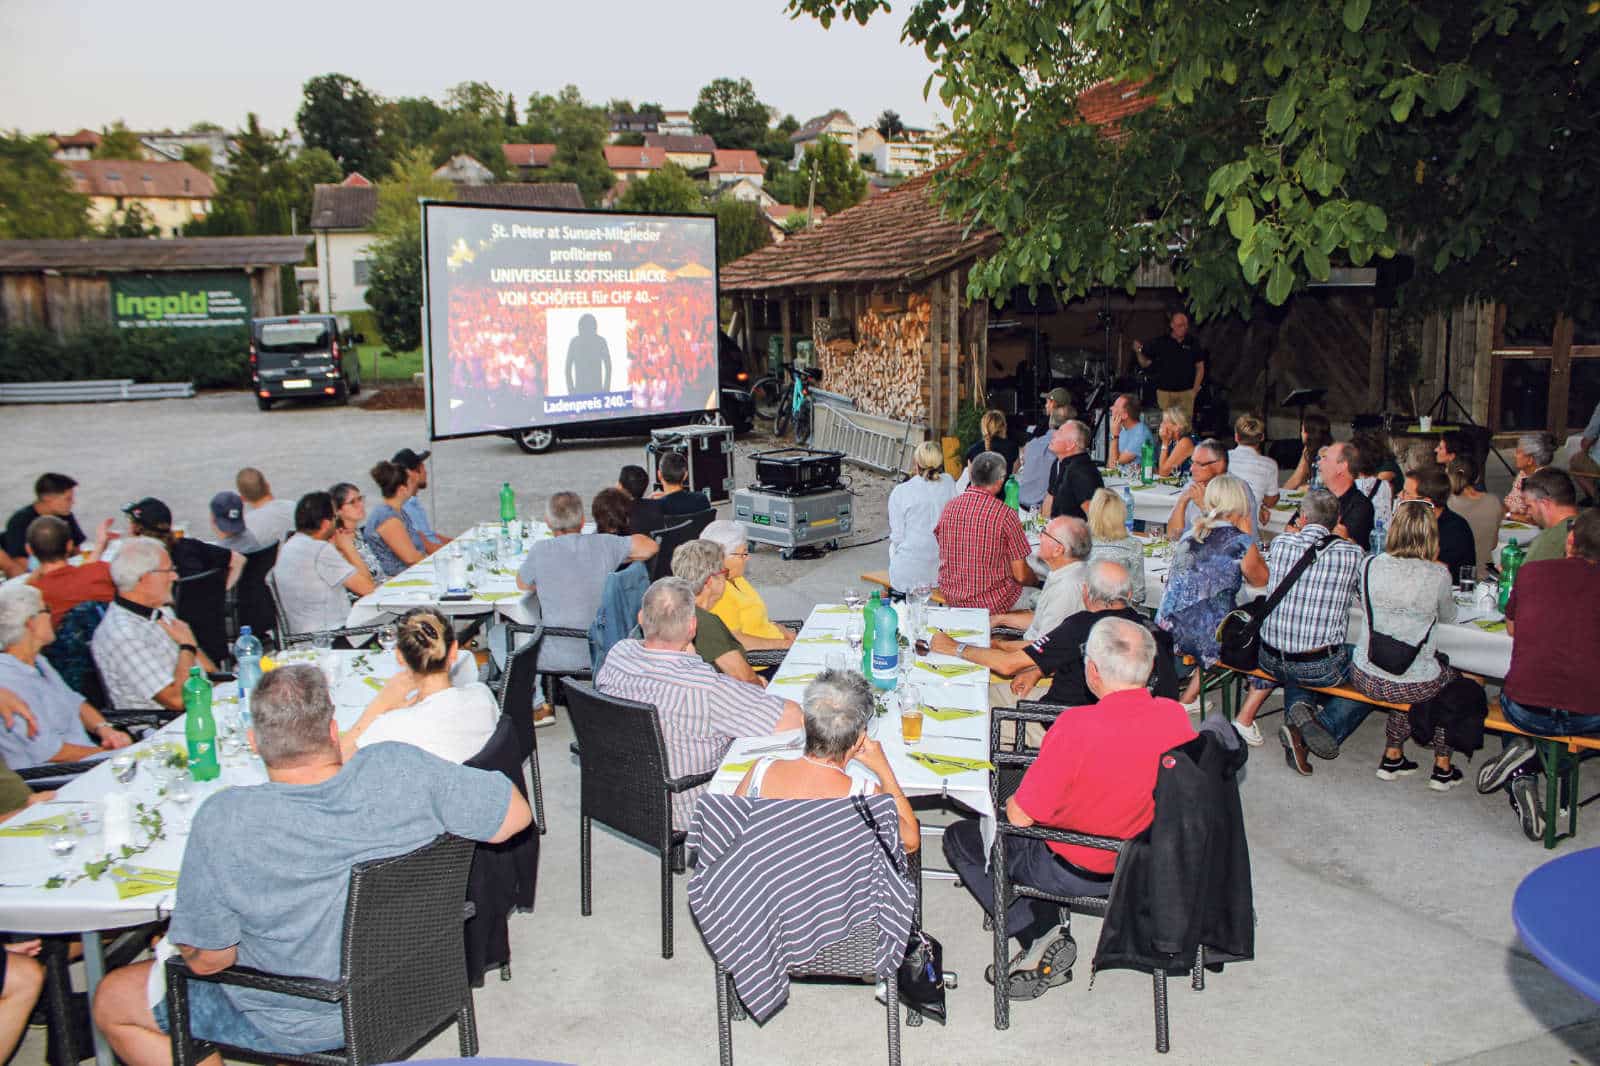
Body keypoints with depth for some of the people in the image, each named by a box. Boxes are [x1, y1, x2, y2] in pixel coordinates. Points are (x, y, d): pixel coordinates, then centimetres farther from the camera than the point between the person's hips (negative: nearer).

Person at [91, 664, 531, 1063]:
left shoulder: (223, 822, -28)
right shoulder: (400, 767, -24)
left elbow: (207, 959, -17)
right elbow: (516, 814, -15)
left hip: (297, 1025, -5)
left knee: (112, 1001, 16)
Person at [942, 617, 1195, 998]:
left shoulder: (1078, 727, -33)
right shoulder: (1176, 716, -15)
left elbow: (1019, 816, -23)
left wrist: (1011, 801, 0)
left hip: (1078, 872, -6)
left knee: (959, 838, 12)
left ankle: (1039, 936, 4)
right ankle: (1049, 938, 21)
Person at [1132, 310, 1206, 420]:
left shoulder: (1192, 343, 3)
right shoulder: (1160, 343, 0)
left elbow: (1200, 367, 9)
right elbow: (1145, 363, 4)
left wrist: (1195, 389, 2)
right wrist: (1138, 352, -15)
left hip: (1186, 392, 1)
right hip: (1165, 392, -1)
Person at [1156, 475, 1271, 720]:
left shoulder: (1191, 533, 8)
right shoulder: (1240, 541, -10)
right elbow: (1261, 580, 8)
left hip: (1169, 628, 6)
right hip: (1206, 633, -6)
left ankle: (1187, 700, 33)